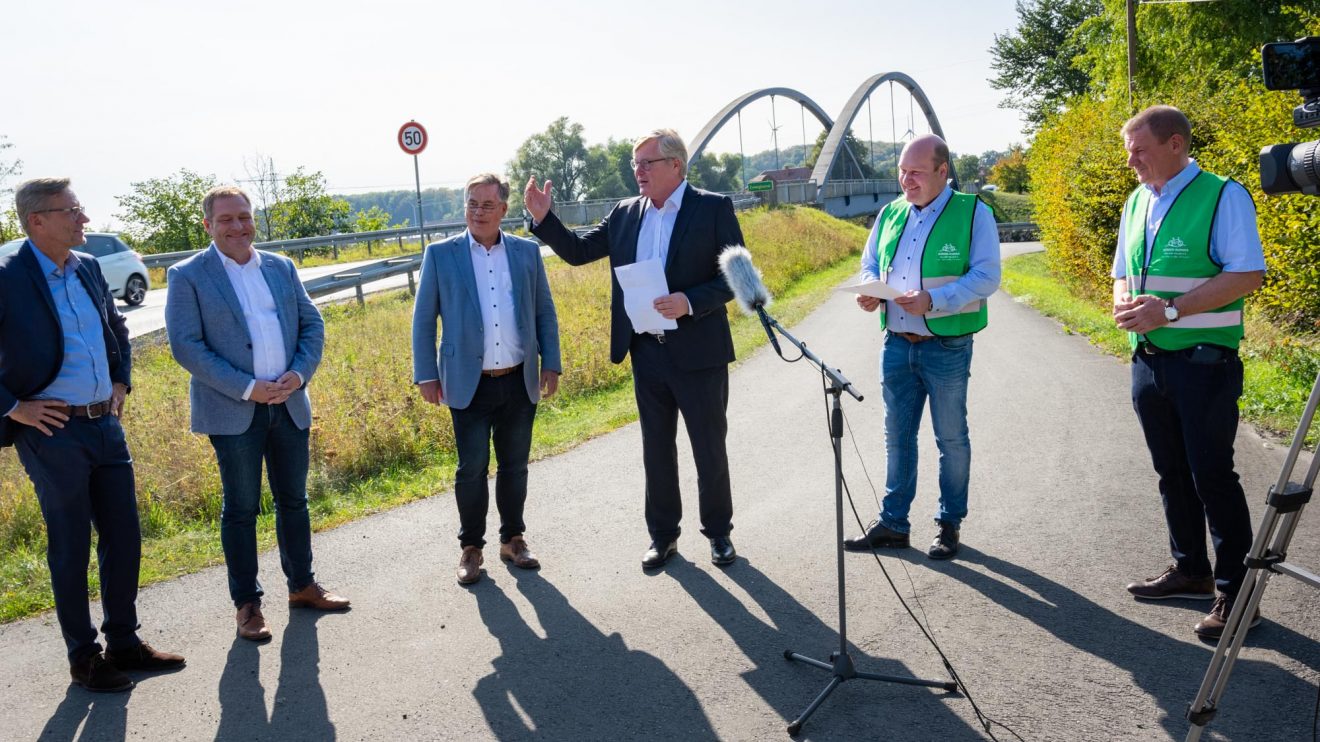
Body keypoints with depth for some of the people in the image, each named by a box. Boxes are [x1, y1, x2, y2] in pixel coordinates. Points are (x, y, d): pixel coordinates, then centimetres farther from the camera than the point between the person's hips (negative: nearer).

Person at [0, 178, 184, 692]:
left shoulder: (88, 267, 7)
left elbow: (117, 328, 24)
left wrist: (121, 382, 15)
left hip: (107, 424, 6)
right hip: (52, 432, -6)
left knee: (124, 538, 11)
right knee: (70, 549, 6)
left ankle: (123, 641, 27)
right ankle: (83, 658, 21)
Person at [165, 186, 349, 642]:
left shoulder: (280, 267, 10)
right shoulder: (188, 276, -4)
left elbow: (312, 325, 10)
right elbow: (186, 345, -11)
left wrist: (299, 374, -7)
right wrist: (247, 388, -16)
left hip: (289, 404, 4)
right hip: (233, 411, -4)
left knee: (294, 500, 13)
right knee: (241, 509, 4)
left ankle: (302, 586, 28)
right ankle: (247, 603, 17)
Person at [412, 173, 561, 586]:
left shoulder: (527, 252, 5)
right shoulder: (441, 255, 0)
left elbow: (545, 312, 10)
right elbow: (423, 319, 2)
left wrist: (551, 363, 4)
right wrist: (426, 375, -2)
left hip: (519, 382, 2)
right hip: (469, 384, -2)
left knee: (515, 466, 11)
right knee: (471, 470, 2)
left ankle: (513, 540, 26)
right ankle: (471, 547, 18)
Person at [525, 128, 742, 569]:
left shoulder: (713, 208, -6)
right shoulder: (625, 214, 7)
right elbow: (578, 252, 11)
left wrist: (691, 302, -22)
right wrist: (543, 219, -3)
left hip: (698, 350, -4)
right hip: (647, 351, 4)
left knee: (709, 448, 8)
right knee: (656, 449, 13)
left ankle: (719, 532, 27)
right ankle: (663, 535, 27)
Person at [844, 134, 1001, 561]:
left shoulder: (972, 213, -7)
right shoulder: (890, 214, 9)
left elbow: (986, 276, -14)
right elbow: (869, 265, 16)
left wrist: (934, 300, -26)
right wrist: (870, 291, -7)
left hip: (947, 346, -5)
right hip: (896, 344, 5)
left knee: (951, 439, 8)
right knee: (897, 436, 11)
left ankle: (950, 525, 21)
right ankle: (893, 524, 22)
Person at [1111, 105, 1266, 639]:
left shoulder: (1222, 197, -10)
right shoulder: (1137, 204, 12)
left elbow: (1247, 274, -17)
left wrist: (1171, 309, -24)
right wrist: (1125, 304, -3)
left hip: (1204, 362, -7)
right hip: (1148, 360, 7)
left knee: (1212, 476, -4)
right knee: (1171, 473, 16)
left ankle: (1235, 591, 8)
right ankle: (1190, 570, 31)